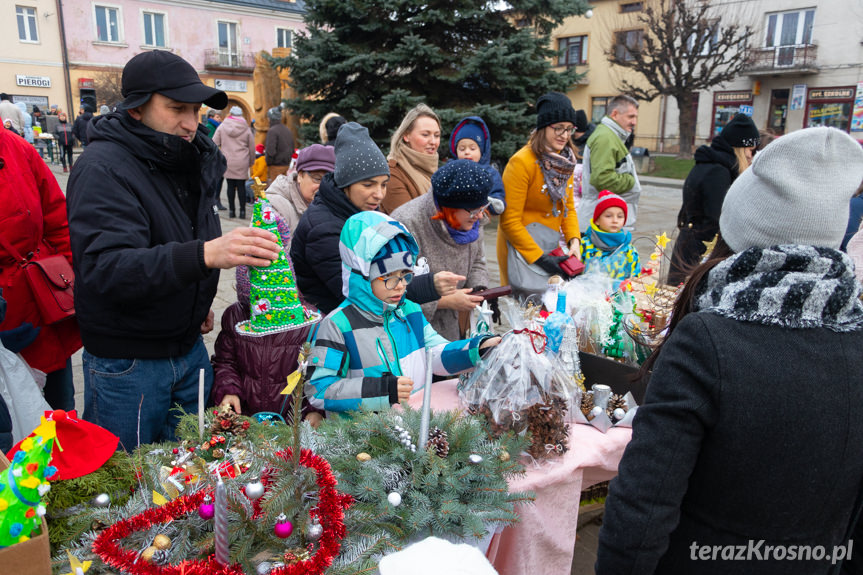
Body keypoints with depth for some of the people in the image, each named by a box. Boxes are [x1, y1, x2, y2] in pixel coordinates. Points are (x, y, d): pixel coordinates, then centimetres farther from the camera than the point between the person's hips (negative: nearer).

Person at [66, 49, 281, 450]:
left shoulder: (188, 158, 4)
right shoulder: (103, 168, -20)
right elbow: (103, 269, -35)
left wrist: (200, 300, 9)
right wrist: (203, 254, -49)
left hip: (188, 347, 7)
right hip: (126, 366, -6)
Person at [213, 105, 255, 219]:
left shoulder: (222, 127, 3)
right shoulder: (246, 129, 2)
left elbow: (214, 144, 3)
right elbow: (252, 148, 7)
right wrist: (251, 162, 19)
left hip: (227, 162, 1)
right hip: (242, 163, -1)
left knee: (230, 185, 7)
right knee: (241, 186, 3)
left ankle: (231, 210, 10)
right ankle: (242, 211, 3)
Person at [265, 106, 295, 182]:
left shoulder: (272, 131, -15)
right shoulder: (288, 131, 8)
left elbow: (270, 151, -21)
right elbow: (292, 150, 14)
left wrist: (269, 164, -9)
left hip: (276, 166, -7)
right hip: (286, 165, 7)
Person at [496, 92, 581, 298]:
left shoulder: (565, 160, 5)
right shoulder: (522, 162, -18)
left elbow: (568, 206, 12)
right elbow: (510, 221, -18)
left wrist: (573, 240, -6)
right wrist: (539, 258, -20)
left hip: (550, 244, 7)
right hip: (522, 244, -7)